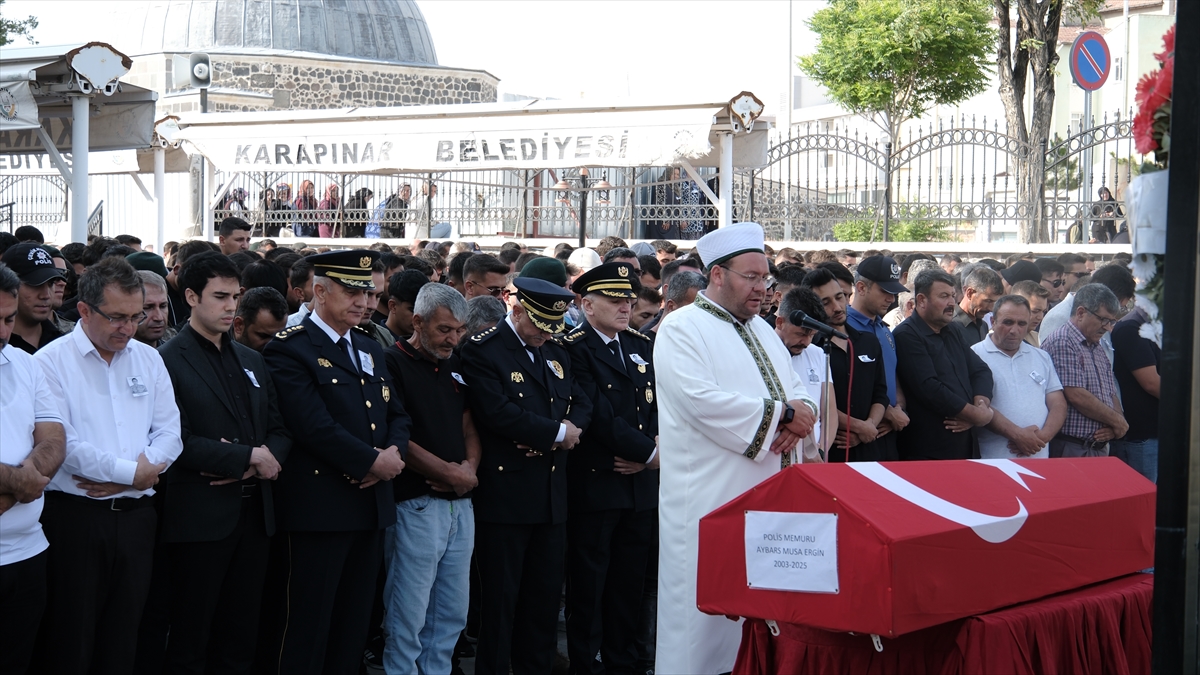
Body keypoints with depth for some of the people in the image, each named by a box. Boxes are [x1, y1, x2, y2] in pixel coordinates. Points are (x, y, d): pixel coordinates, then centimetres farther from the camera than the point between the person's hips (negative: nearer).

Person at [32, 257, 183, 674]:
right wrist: (133, 472, -11)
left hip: (136, 514, 5)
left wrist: (123, 480, -10)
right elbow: (62, 445, -15)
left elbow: (169, 432, 6)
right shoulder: (51, 362, -5)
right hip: (74, 517, -5)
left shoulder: (148, 360, 11)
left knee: (122, 641, 11)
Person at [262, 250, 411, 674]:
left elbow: (396, 413, 15)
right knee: (308, 625, -1)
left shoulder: (369, 348, 17)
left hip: (371, 507, 8)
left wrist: (395, 453, -6)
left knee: (354, 625, 12)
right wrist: (372, 462, -15)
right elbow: (315, 426, -20)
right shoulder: (290, 349, -10)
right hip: (320, 508, -8)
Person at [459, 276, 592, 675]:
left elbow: (581, 402, 11)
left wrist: (560, 434, -11)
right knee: (500, 597, 1)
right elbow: (496, 411, -22)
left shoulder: (556, 354, 16)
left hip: (552, 494, 7)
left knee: (546, 595, 12)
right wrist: (556, 431, -15)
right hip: (505, 493, -7)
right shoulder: (482, 351, -9)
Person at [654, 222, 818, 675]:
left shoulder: (762, 330, 18)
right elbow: (701, 401, -20)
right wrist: (781, 413, -14)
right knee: (705, 611, -4)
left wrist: (798, 417, -10)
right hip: (708, 498, -7)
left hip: (767, 493, 7)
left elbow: (797, 391, 15)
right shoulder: (682, 329, -7)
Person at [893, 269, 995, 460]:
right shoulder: (907, 336, -10)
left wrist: (980, 406, -8)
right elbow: (929, 389, -19)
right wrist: (976, 415, -12)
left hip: (965, 445, 8)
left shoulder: (953, 333, 18)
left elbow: (981, 371, 13)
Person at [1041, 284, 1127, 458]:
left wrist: (1114, 424, -1)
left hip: (1099, 449, 8)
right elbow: (1076, 396, -18)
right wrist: (1117, 421, -6)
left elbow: (1112, 396, 21)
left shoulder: (1099, 350, 20)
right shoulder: (1061, 342, -9)